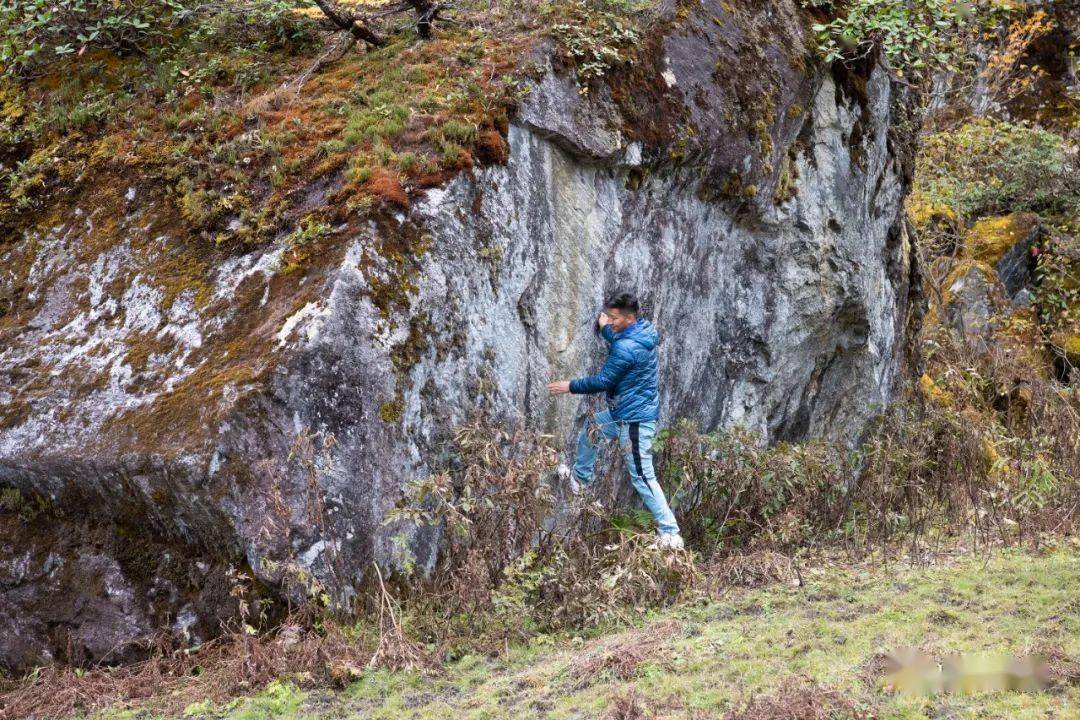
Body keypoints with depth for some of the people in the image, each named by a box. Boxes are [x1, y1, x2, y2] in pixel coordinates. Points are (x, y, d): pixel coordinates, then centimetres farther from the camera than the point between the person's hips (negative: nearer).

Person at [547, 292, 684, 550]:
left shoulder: (626, 348, -26)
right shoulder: (643, 331, 1)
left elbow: (602, 382, -17)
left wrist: (570, 386, -5)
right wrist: (605, 329, 25)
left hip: (635, 419, -10)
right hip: (625, 411, 10)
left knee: (643, 478, -8)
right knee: (590, 427, 29)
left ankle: (670, 534, -7)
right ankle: (580, 477, 48)